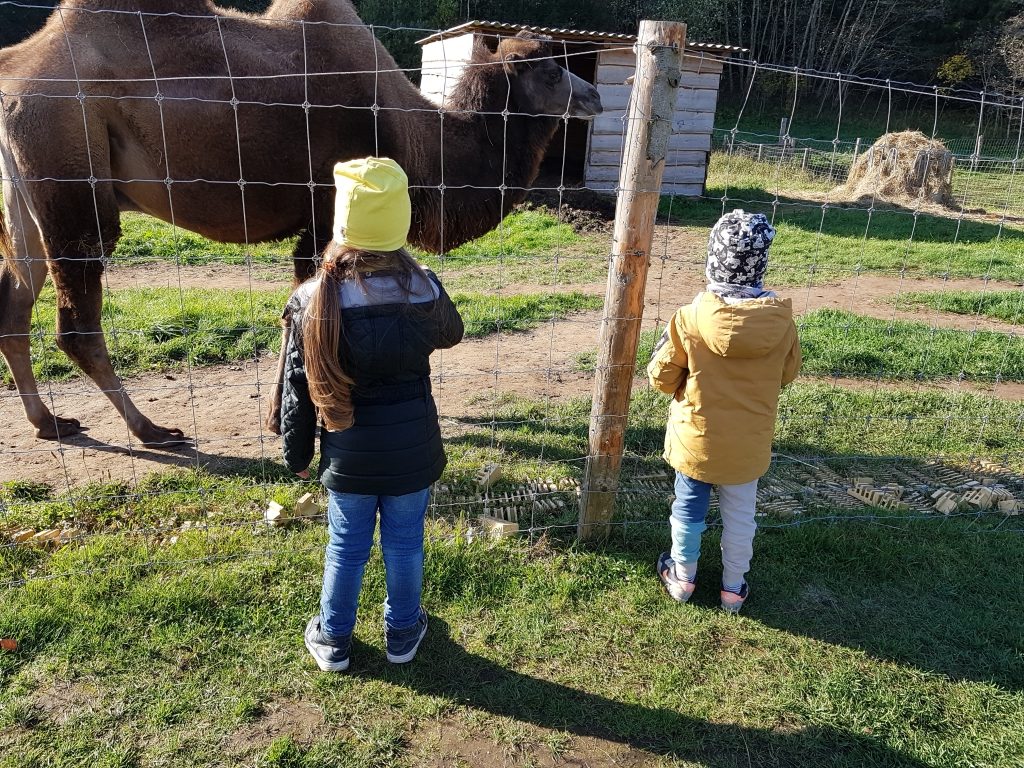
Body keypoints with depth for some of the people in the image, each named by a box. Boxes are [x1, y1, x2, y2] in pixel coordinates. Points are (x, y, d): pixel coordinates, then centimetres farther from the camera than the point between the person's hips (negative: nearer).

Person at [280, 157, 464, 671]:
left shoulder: (314, 301, -17)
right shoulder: (425, 290, -15)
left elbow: (298, 390, -8)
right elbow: (451, 334, 8)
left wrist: (297, 454, 7)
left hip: (348, 456, 0)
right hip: (412, 451, 0)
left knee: (346, 548, 19)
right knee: (404, 544, 19)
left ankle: (333, 641, 38)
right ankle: (402, 633, 39)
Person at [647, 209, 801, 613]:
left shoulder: (691, 318, -23)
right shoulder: (782, 321, -16)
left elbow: (660, 376, -12)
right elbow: (787, 374, 1)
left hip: (696, 438, -1)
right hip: (749, 442, 2)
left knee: (689, 508, 19)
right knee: (740, 515, 19)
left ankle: (682, 577, 37)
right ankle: (733, 588, 36)